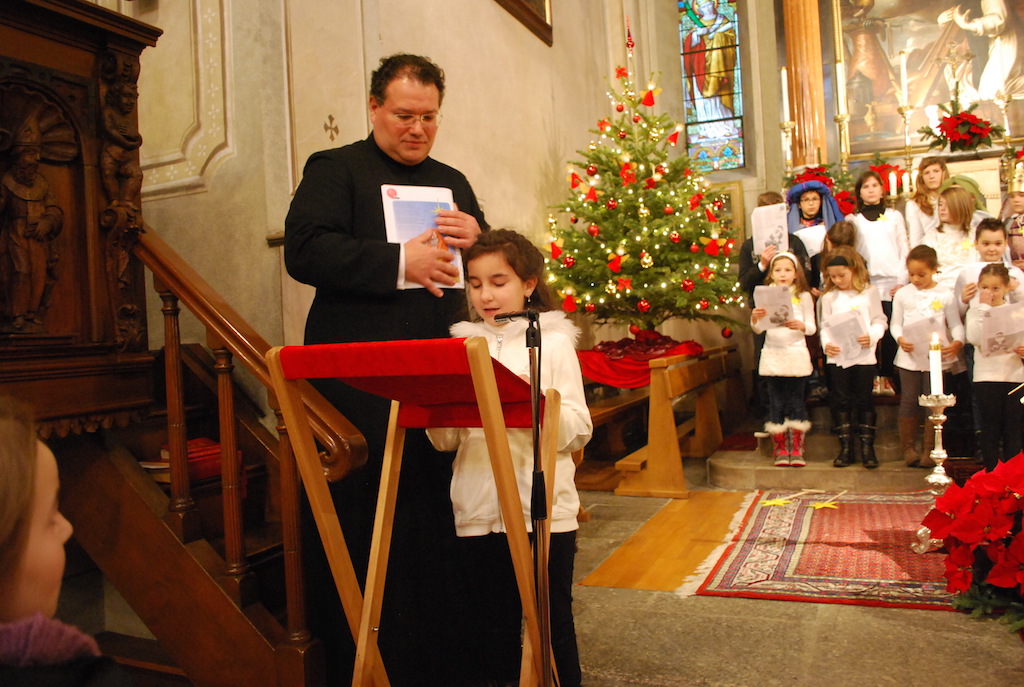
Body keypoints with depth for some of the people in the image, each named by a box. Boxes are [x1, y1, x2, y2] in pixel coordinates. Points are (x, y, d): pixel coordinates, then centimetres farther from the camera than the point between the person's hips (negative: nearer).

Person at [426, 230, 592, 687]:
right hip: (478, 512, 3)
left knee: (552, 628, 9)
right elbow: (445, 441, 6)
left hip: (543, 511, -3)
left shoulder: (553, 342, 1)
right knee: (490, 633, 14)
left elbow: (577, 432, -7)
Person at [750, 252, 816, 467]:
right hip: (773, 355, 1)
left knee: (796, 401, 2)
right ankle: (780, 449, 12)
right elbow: (759, 329, 3)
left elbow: (812, 328, 1)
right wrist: (754, 318, -18)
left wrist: (801, 326, -20)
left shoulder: (803, 296, 5)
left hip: (797, 354, 0)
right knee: (776, 403, 3)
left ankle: (796, 449, 11)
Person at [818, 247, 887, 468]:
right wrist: (826, 343, -11)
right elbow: (825, 325, 6)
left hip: (864, 355, -1)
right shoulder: (829, 297, 7)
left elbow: (879, 320, 4)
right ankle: (846, 448, 11)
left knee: (864, 400, 3)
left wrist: (872, 336, -15)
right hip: (837, 356, 1)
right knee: (842, 402, 4)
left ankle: (867, 447, 11)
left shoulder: (870, 292, 3)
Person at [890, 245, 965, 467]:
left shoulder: (945, 296, 1)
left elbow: (956, 324, 2)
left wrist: (957, 342, -18)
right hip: (909, 357, 1)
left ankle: (930, 449, 15)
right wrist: (900, 339, -14)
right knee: (909, 401, 3)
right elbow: (895, 323, 6)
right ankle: (908, 447, 14)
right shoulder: (903, 294, 4)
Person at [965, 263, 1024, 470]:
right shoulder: (975, 311, 2)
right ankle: (991, 473, 12)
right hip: (986, 377, -2)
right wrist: (983, 307, -13)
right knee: (990, 427, 4)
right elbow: (975, 338, -16)